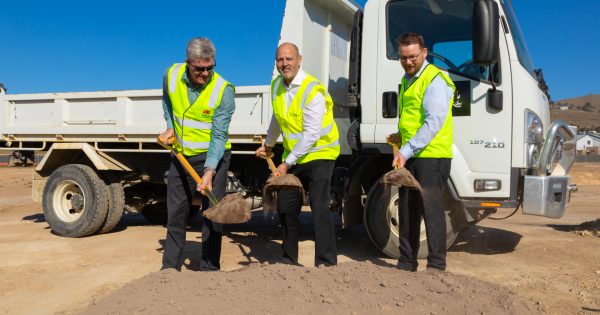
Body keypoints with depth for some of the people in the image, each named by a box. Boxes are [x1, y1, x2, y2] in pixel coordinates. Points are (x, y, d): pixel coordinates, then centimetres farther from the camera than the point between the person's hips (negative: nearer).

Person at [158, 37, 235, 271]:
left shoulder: (223, 90, -19)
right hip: (181, 155, 4)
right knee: (176, 213, 11)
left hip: (213, 156, -4)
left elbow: (218, 136, -21)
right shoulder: (171, 76, -7)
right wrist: (170, 127, 4)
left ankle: (209, 270, 11)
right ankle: (170, 267, 25)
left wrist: (209, 171, -29)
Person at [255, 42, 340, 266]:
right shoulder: (276, 85, 5)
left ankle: (326, 263, -5)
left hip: (319, 154, -8)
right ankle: (289, 260, 27)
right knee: (286, 207, 11)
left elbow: (312, 134, -23)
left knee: (319, 209, -13)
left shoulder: (312, 90, -20)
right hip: (292, 155, 8)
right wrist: (268, 145, 34)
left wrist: (287, 163, -22)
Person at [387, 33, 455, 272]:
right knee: (407, 212, 12)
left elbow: (434, 122, -20)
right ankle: (406, 264, 22)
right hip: (409, 157, 9)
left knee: (432, 212, -4)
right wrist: (402, 136, 11)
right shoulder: (407, 80, 18)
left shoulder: (435, 80, -11)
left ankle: (436, 266, 7)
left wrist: (406, 151, -23)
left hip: (431, 156, -9)